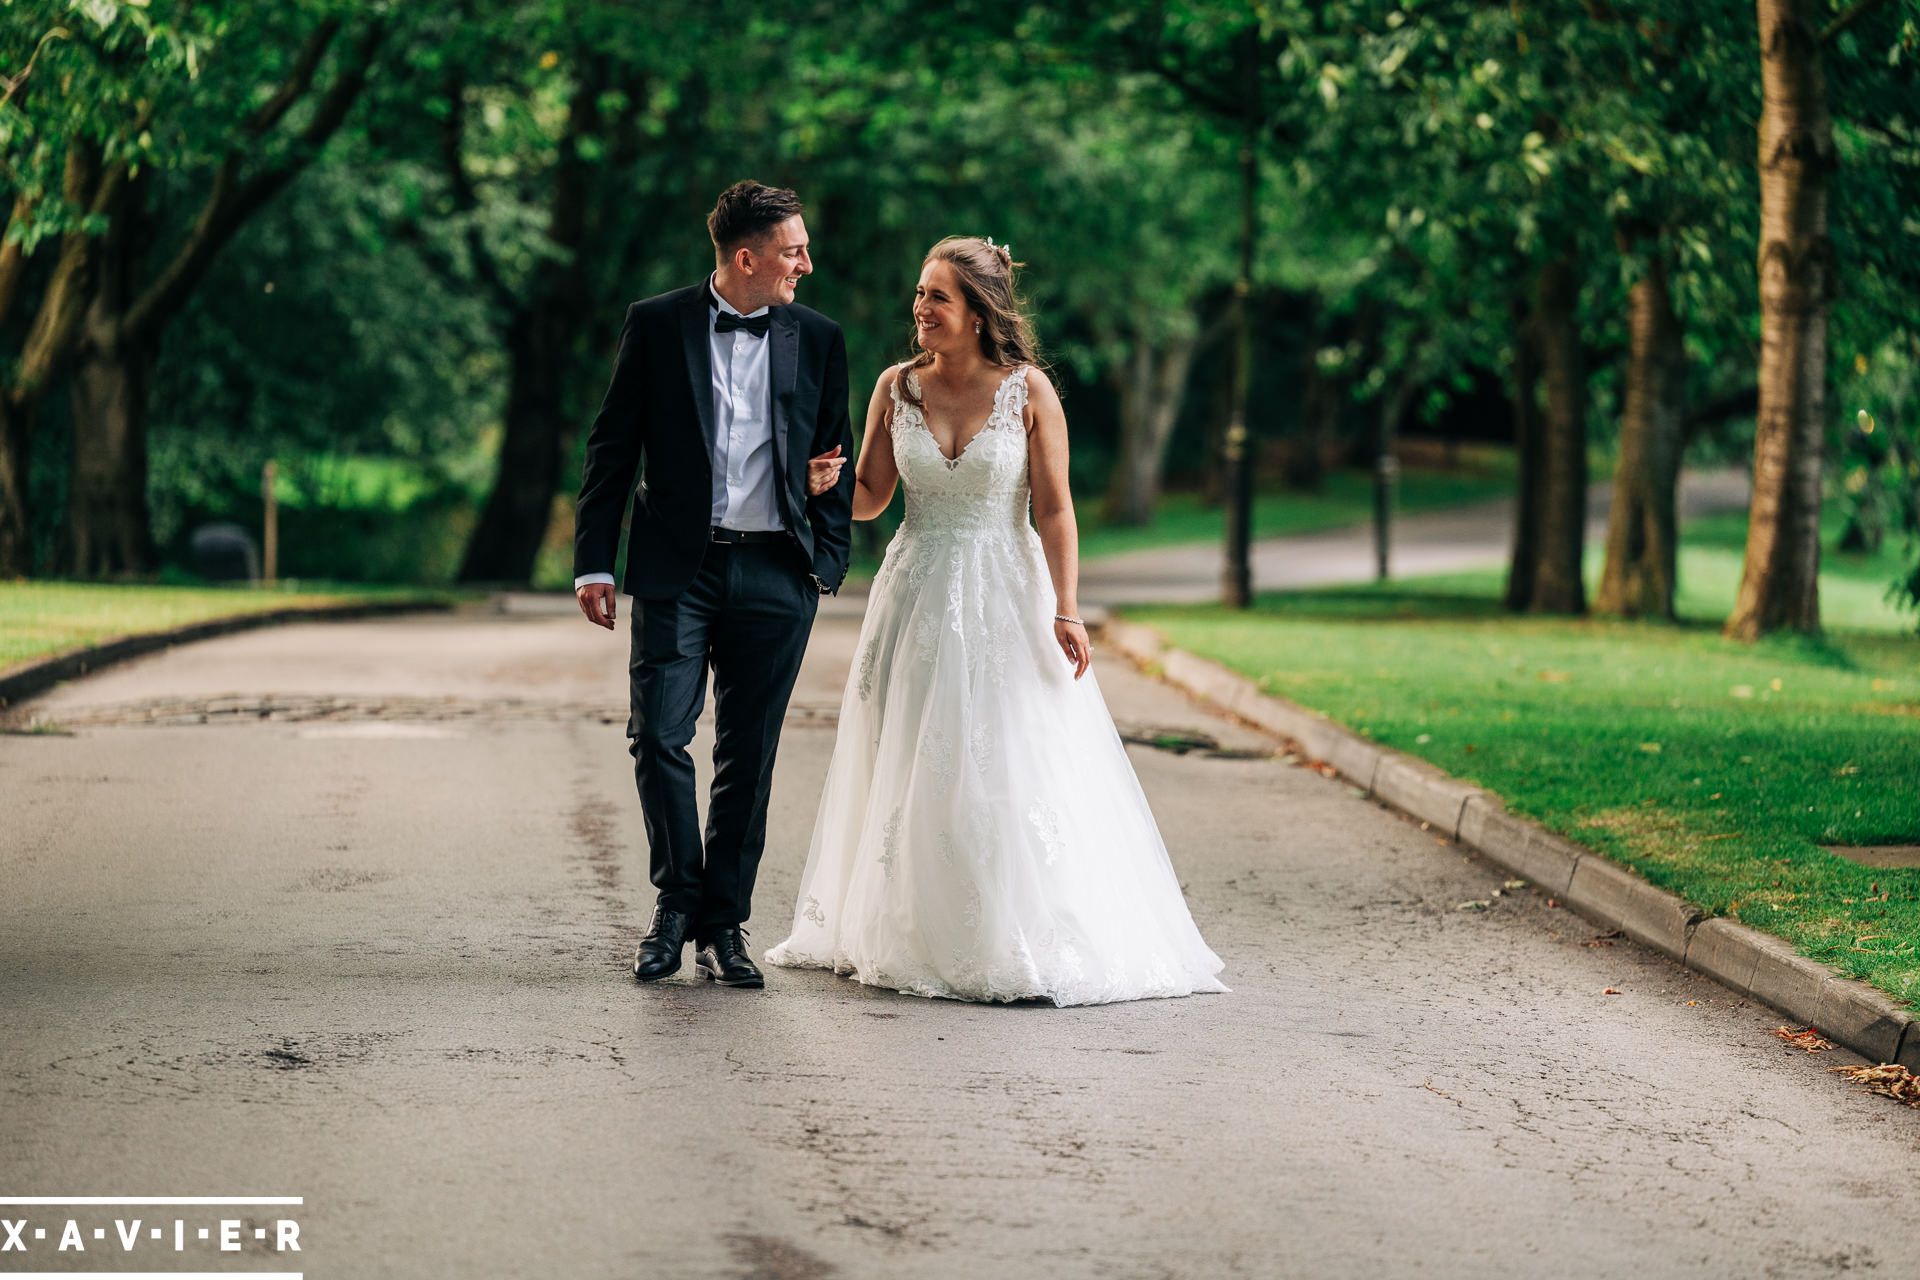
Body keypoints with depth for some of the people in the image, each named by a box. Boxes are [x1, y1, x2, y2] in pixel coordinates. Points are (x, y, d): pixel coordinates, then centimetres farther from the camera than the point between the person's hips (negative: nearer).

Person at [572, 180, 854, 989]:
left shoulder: (817, 339, 8)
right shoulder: (656, 325, 1)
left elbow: (832, 460, 14)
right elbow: (612, 447, 3)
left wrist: (827, 564, 6)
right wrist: (595, 563, -2)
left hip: (774, 575, 2)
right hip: (677, 568, -2)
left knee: (748, 758, 5)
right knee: (659, 737, -8)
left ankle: (723, 926, 13)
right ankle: (677, 901, 10)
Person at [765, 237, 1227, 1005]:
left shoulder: (1028, 392, -6)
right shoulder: (897, 388, 3)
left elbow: (1053, 510, -7)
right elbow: (870, 498, 7)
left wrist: (1066, 611, -14)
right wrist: (827, 481, -15)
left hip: (1004, 597, -3)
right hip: (917, 596, 3)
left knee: (1013, 767, -5)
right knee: (911, 768, 6)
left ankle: (1027, 942, 5)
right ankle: (911, 938, 16)